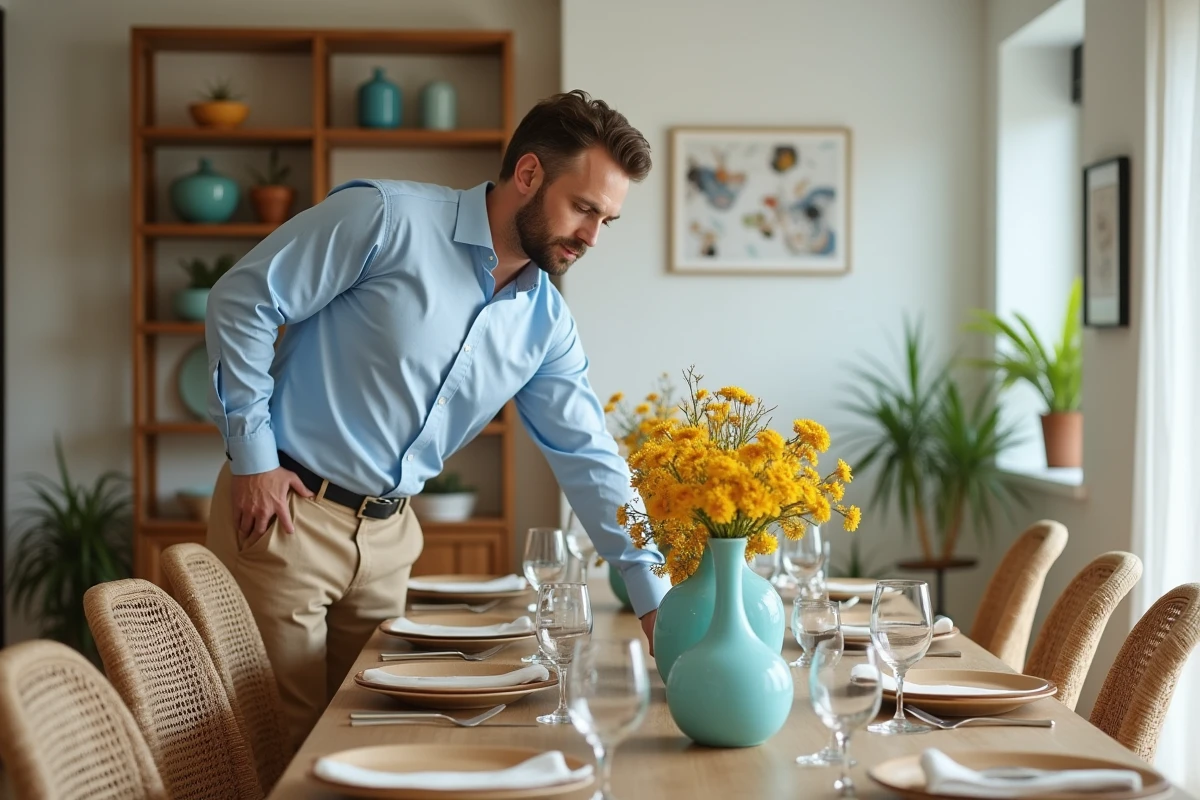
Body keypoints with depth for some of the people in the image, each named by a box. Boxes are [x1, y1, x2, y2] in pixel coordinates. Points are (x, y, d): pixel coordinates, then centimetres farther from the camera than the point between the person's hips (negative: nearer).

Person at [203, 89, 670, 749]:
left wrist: (655, 600, -2)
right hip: (284, 508, -6)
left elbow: (588, 457, 5)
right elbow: (242, 299, -12)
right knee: (285, 739, 0)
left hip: (387, 537, 6)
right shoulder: (388, 218, -15)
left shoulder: (546, 322, 4)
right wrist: (252, 453, -13)